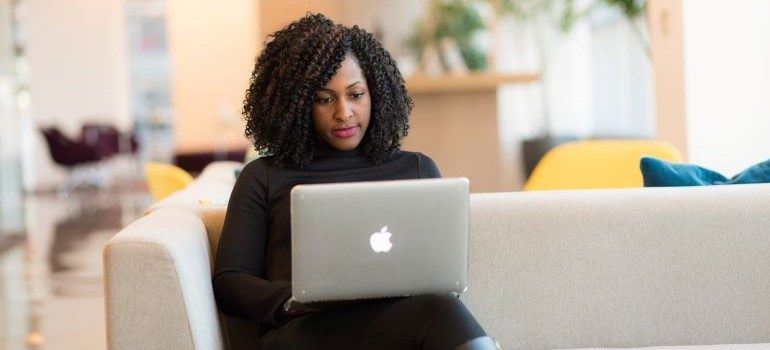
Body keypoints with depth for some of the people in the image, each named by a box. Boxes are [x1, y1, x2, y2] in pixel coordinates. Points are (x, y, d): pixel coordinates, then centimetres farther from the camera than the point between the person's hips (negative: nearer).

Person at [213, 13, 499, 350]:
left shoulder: (417, 169, 24)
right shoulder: (263, 178, 20)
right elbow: (228, 282, 11)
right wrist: (293, 300, -11)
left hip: (404, 315, 3)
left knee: (444, 311, -39)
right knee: (438, 314, -36)